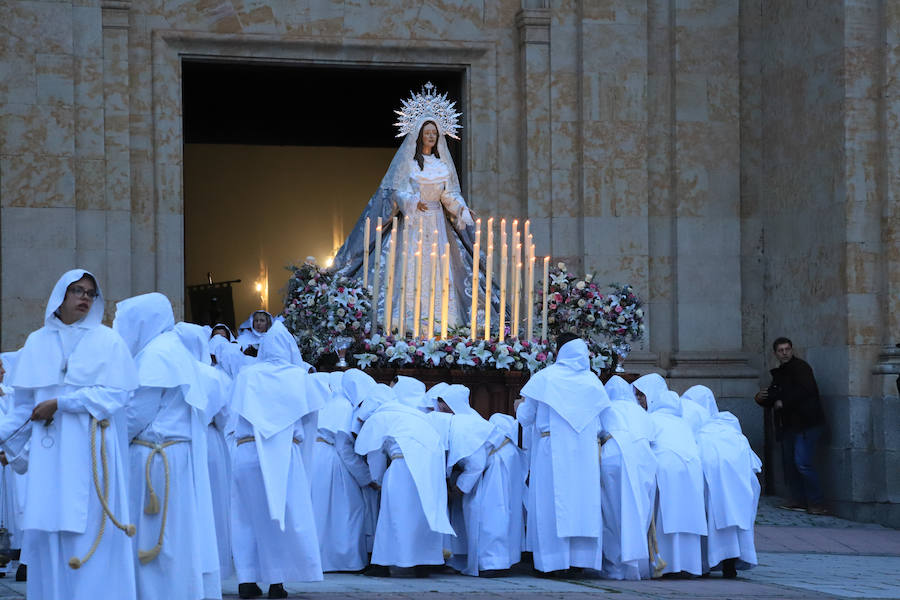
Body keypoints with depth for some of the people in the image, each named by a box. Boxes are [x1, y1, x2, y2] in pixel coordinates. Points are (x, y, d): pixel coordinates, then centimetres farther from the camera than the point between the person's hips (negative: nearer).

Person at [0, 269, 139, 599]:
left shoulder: (108, 341, 3)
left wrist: (59, 404, -11)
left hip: (92, 450, -3)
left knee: (89, 532, -6)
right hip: (49, 454, 3)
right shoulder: (37, 342, 12)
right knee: (47, 532, 0)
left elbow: (115, 393, -7)